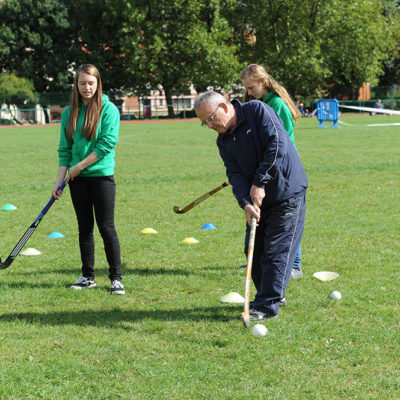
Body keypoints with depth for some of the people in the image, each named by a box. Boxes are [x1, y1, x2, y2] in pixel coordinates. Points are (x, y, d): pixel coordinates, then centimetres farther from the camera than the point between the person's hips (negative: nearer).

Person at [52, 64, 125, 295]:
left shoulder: (108, 109, -5)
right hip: (78, 179, 4)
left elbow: (107, 143, -13)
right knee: (85, 228, 9)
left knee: (106, 227, -6)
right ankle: (88, 276, 17)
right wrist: (60, 180, 2)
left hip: (102, 175, -4)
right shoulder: (69, 113, 8)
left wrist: (80, 165, -12)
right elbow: (65, 149, 9)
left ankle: (116, 278, -1)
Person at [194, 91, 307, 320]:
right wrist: (245, 203, -22)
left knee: (276, 250, -8)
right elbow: (234, 173, -3)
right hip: (259, 199, 8)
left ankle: (268, 305, -6)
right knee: (254, 250, 10)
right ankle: (268, 295, 26)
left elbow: (277, 144, -22)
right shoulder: (223, 141, 7)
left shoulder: (257, 110, -13)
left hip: (288, 193, -7)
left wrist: (260, 183, -21)